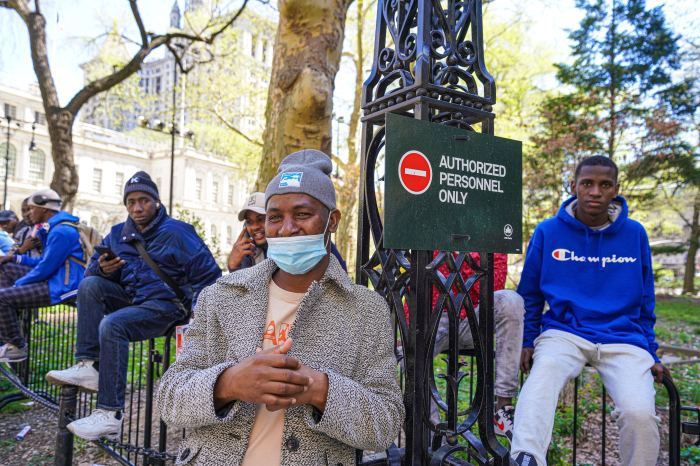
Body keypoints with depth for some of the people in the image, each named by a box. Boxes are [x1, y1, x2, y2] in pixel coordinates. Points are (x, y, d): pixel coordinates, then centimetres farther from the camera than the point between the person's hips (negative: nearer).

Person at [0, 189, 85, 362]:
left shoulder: (61, 231, -18)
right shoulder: (56, 227, 17)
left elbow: (45, 269, -19)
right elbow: (44, 262, 25)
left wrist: (17, 284, -6)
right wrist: (14, 257, 17)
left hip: (63, 287, -11)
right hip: (57, 279, 11)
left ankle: (16, 347, 0)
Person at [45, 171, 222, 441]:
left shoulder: (176, 232, -6)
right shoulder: (118, 235, 12)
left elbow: (208, 275, -9)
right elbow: (93, 270, 11)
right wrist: (103, 269, -14)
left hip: (164, 305, -6)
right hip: (130, 300, 7)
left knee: (112, 325, -29)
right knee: (91, 285, -15)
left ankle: (111, 415, -25)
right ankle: (89, 367, -19)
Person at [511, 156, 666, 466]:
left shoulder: (634, 234, 9)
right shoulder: (548, 232, 4)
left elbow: (645, 302, 17)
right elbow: (530, 294, 12)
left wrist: (651, 354, 15)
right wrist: (527, 341, 5)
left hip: (624, 340, 1)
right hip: (564, 333, -1)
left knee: (640, 413, -25)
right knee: (541, 381, -34)